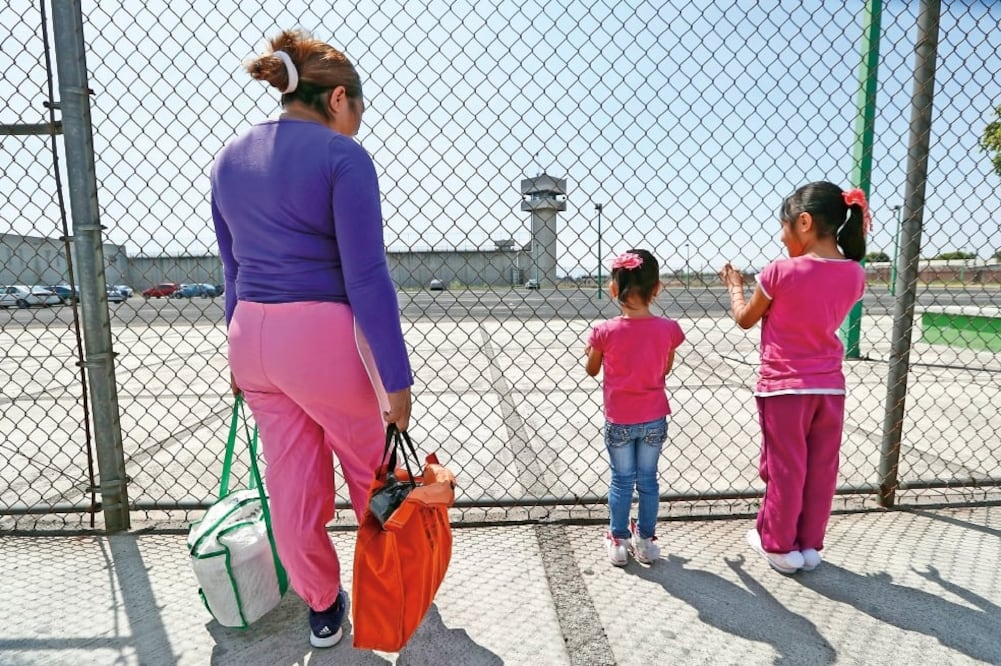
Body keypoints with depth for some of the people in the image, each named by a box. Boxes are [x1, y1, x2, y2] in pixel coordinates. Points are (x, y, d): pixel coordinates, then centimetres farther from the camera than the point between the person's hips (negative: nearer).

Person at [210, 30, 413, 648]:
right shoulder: (343, 156, -10)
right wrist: (397, 377, -15)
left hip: (252, 336, 7)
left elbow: (234, 268, 16)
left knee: (291, 482, 17)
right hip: (325, 337, -6)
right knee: (374, 476, 17)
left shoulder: (230, 158, 12)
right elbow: (366, 276, -18)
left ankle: (323, 609, 39)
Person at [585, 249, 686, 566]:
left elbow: (592, 370, -3)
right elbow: (666, 369, 3)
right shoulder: (668, 328, -11)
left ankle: (619, 541, 26)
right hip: (654, 419, 2)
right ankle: (646, 540, 30)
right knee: (648, 479, 17)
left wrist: (591, 347, 15)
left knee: (621, 480, 15)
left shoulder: (605, 331, -18)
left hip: (618, 420, -1)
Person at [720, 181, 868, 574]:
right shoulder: (855, 274, -1)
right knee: (821, 470, 15)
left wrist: (734, 285, 14)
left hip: (784, 387, -4)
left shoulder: (781, 272, -16)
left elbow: (745, 320, -3)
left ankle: (779, 544, 25)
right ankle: (810, 545, 30)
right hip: (830, 386, 5)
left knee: (785, 469, 9)